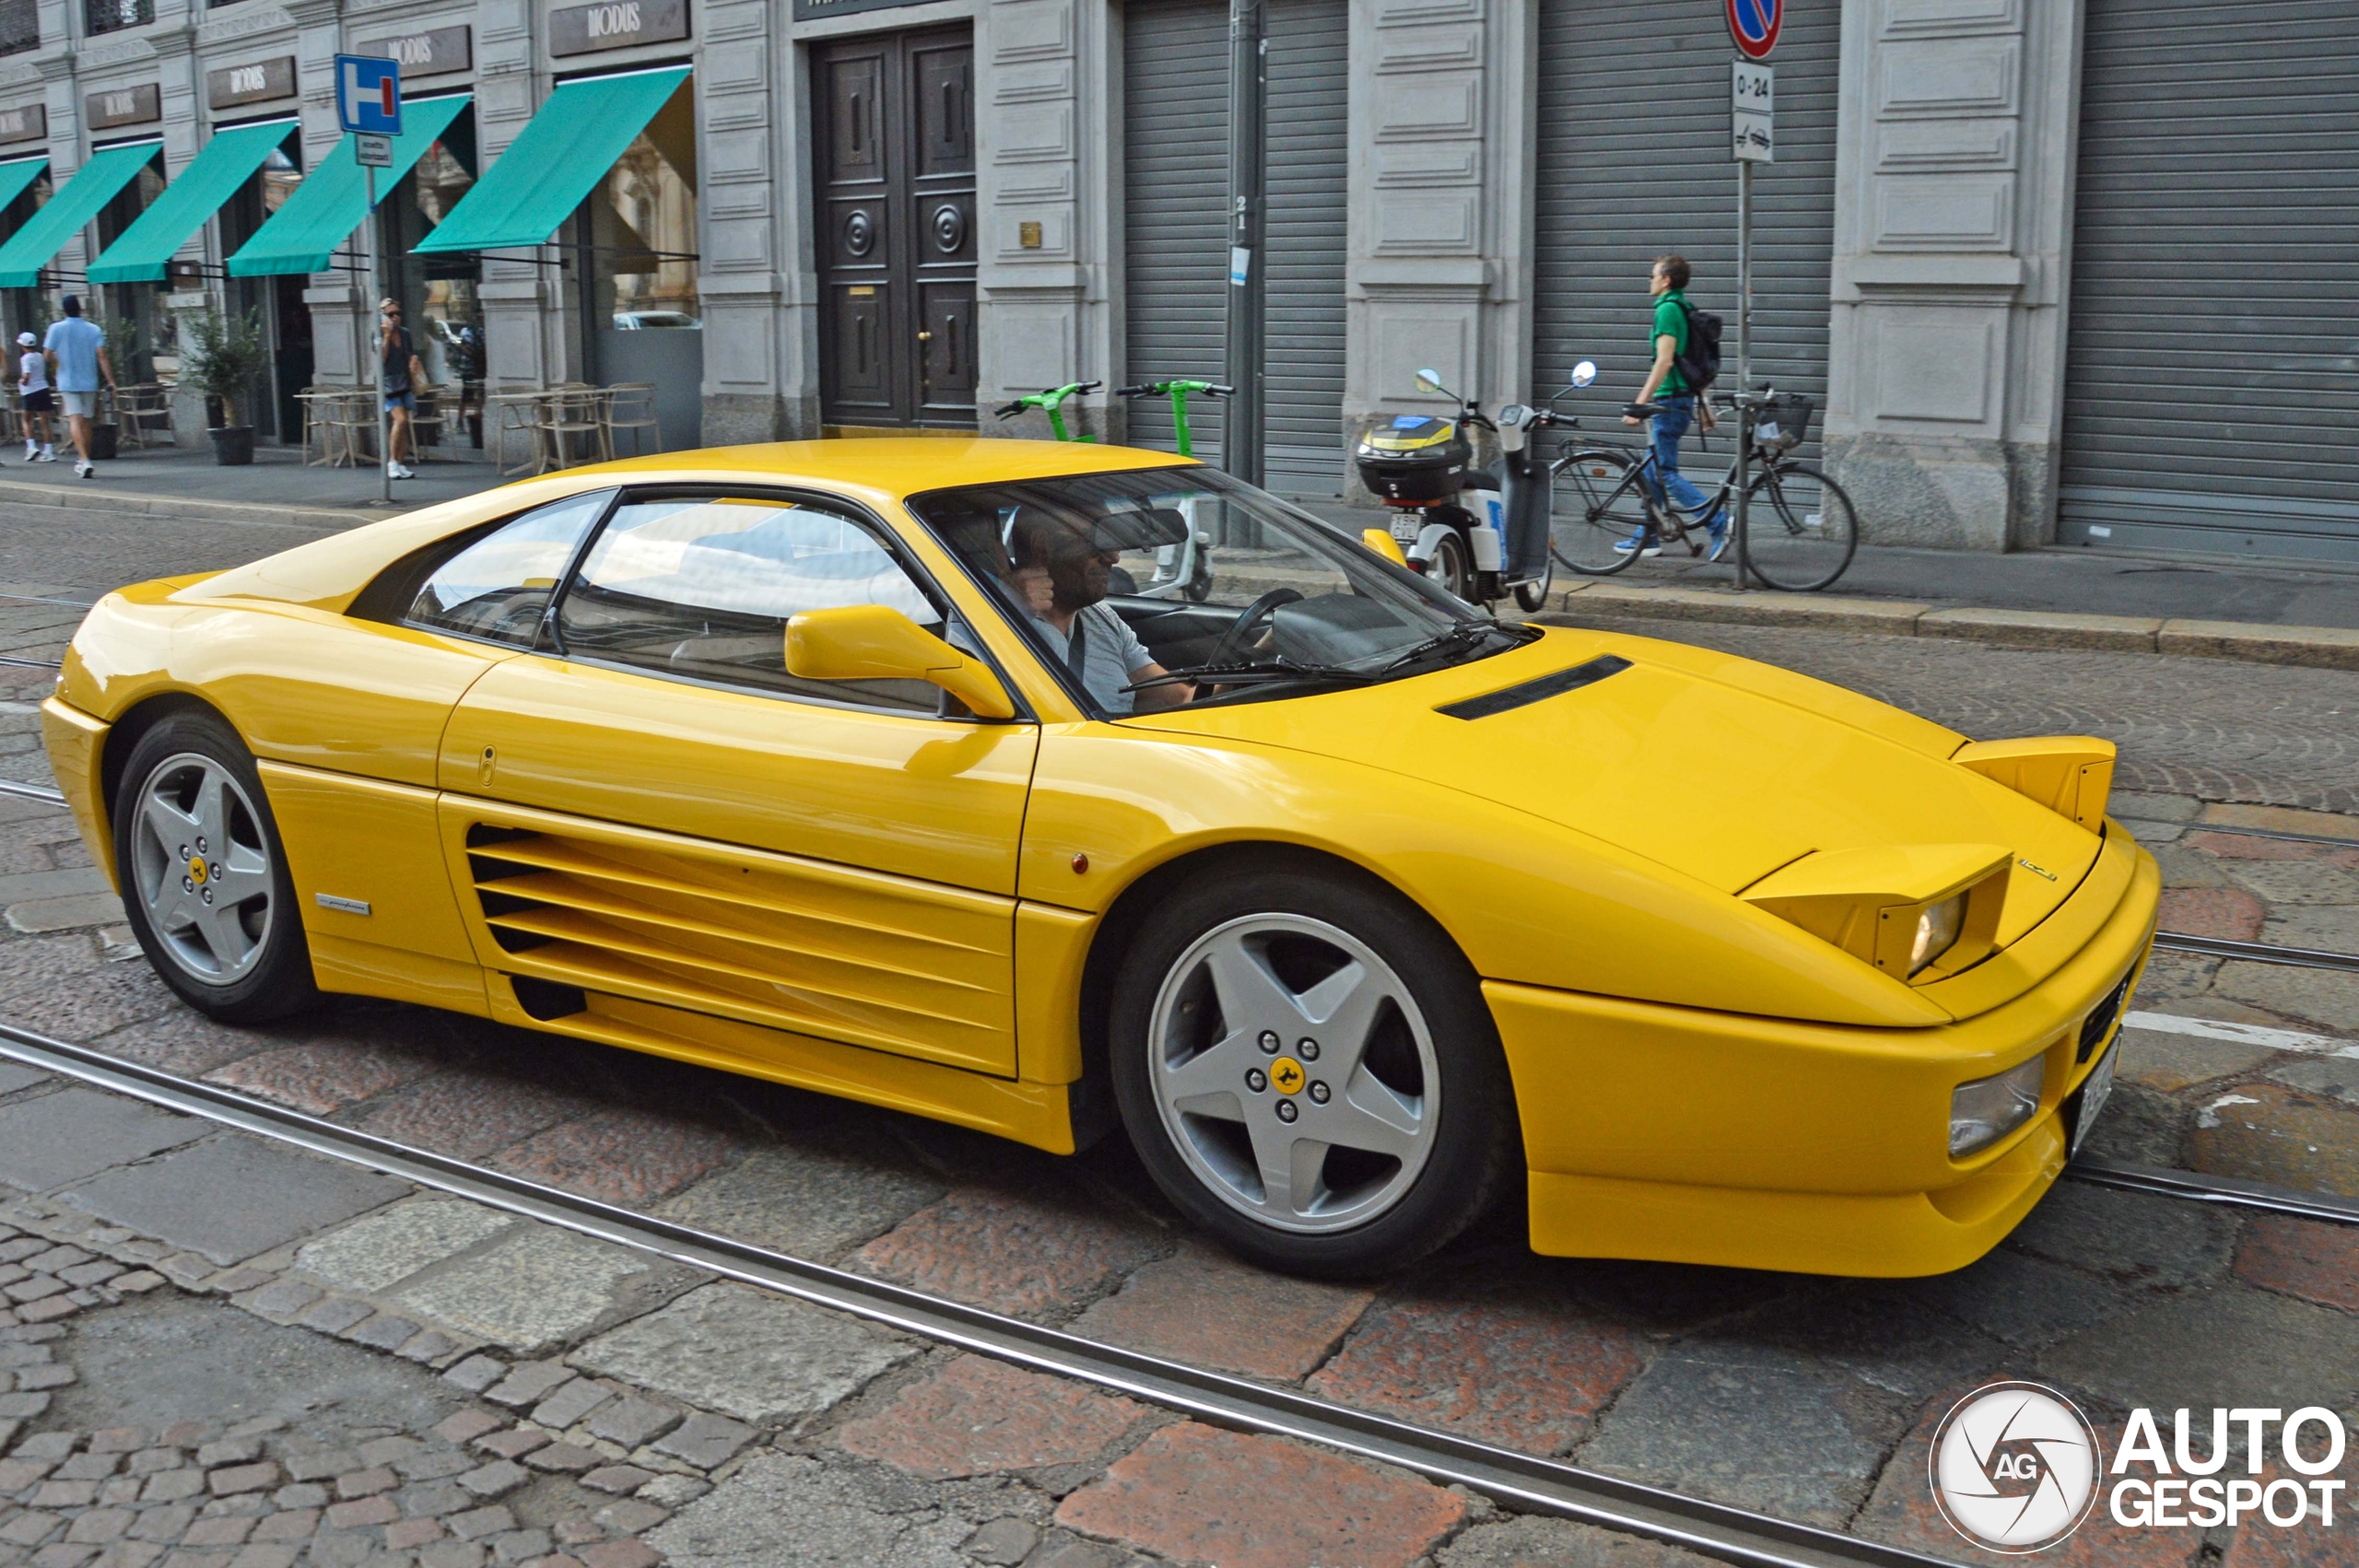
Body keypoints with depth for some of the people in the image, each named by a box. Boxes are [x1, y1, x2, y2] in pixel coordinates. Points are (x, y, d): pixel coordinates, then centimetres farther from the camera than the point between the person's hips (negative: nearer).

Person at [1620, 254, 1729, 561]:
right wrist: (1704, 406, 24)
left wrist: (1640, 403, -24)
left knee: (1666, 472, -8)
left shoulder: (1667, 310, -14)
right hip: (1682, 399, 10)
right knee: (1654, 469, 15)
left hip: (1669, 400, -10)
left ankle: (1719, 524, -13)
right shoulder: (1685, 309, 15)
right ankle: (1647, 537, 20)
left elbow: (1664, 361, -23)